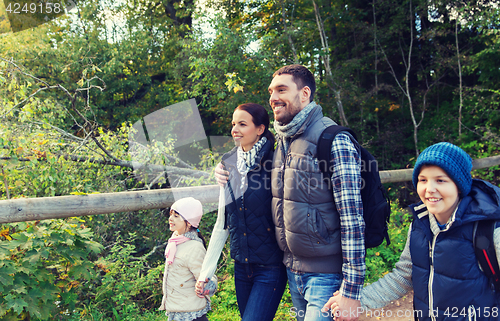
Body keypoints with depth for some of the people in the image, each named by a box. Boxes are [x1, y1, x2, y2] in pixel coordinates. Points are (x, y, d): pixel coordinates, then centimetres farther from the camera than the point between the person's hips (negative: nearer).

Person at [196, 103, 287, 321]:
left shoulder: (274, 165, -10)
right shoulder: (230, 169, 7)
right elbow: (222, 224, 11)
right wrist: (205, 272, 10)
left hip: (271, 268, -6)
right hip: (242, 267, 6)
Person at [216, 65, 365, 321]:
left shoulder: (334, 140, -16)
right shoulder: (280, 142, 7)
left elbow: (352, 218, -20)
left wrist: (351, 290, -21)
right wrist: (228, 173, 8)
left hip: (326, 276, -7)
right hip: (292, 270, 7)